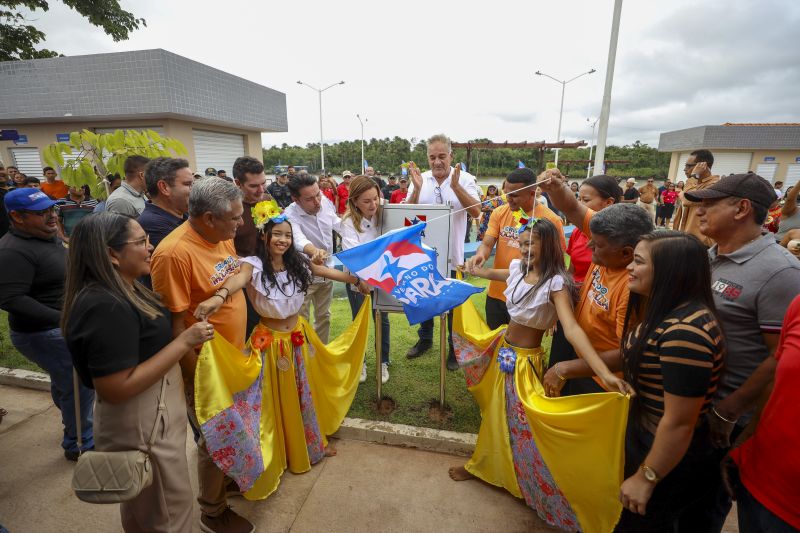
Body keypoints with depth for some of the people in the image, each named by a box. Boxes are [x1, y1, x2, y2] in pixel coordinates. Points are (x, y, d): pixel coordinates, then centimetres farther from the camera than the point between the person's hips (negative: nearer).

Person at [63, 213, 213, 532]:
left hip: (150, 417, 9)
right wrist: (184, 342, -27)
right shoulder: (106, 307, -28)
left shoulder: (124, 289, 3)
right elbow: (116, 389, -29)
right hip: (142, 429, -9)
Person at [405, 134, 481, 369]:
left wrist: (455, 186, -27)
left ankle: (455, 347, 28)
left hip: (452, 255, -3)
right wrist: (417, 189, -21)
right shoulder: (419, 179, 0)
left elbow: (476, 212, -17)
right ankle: (425, 339, 40)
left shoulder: (465, 179, -6)